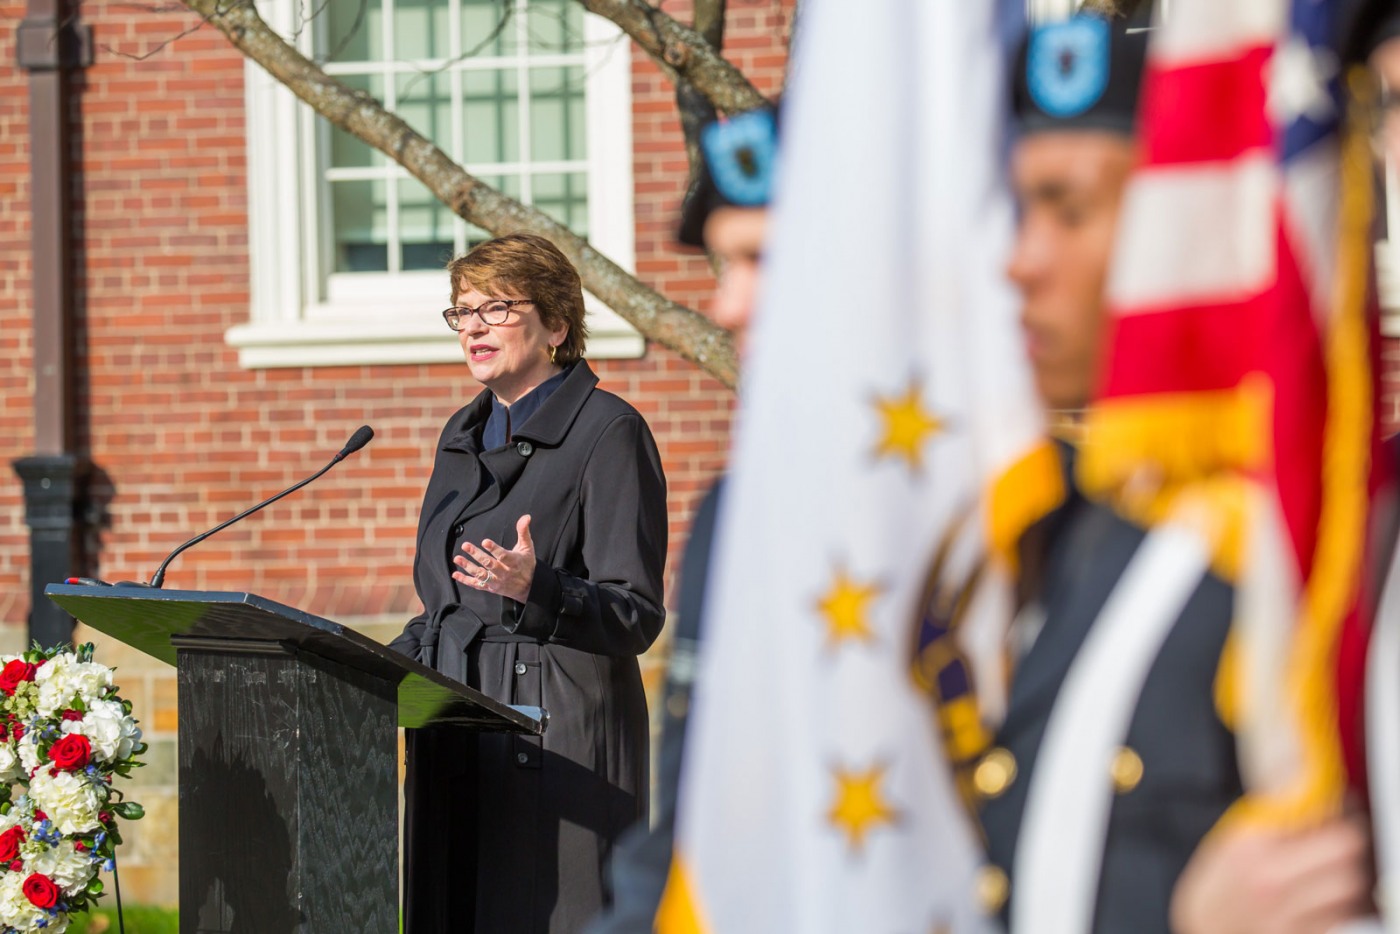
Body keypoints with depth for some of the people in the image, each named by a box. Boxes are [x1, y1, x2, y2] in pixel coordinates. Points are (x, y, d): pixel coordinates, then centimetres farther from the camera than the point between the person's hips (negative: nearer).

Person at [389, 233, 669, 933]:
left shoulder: (608, 433, -6)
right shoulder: (464, 436, 17)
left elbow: (637, 616, -12)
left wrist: (535, 591, -28)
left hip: (558, 745, -7)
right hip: (457, 744, 7)